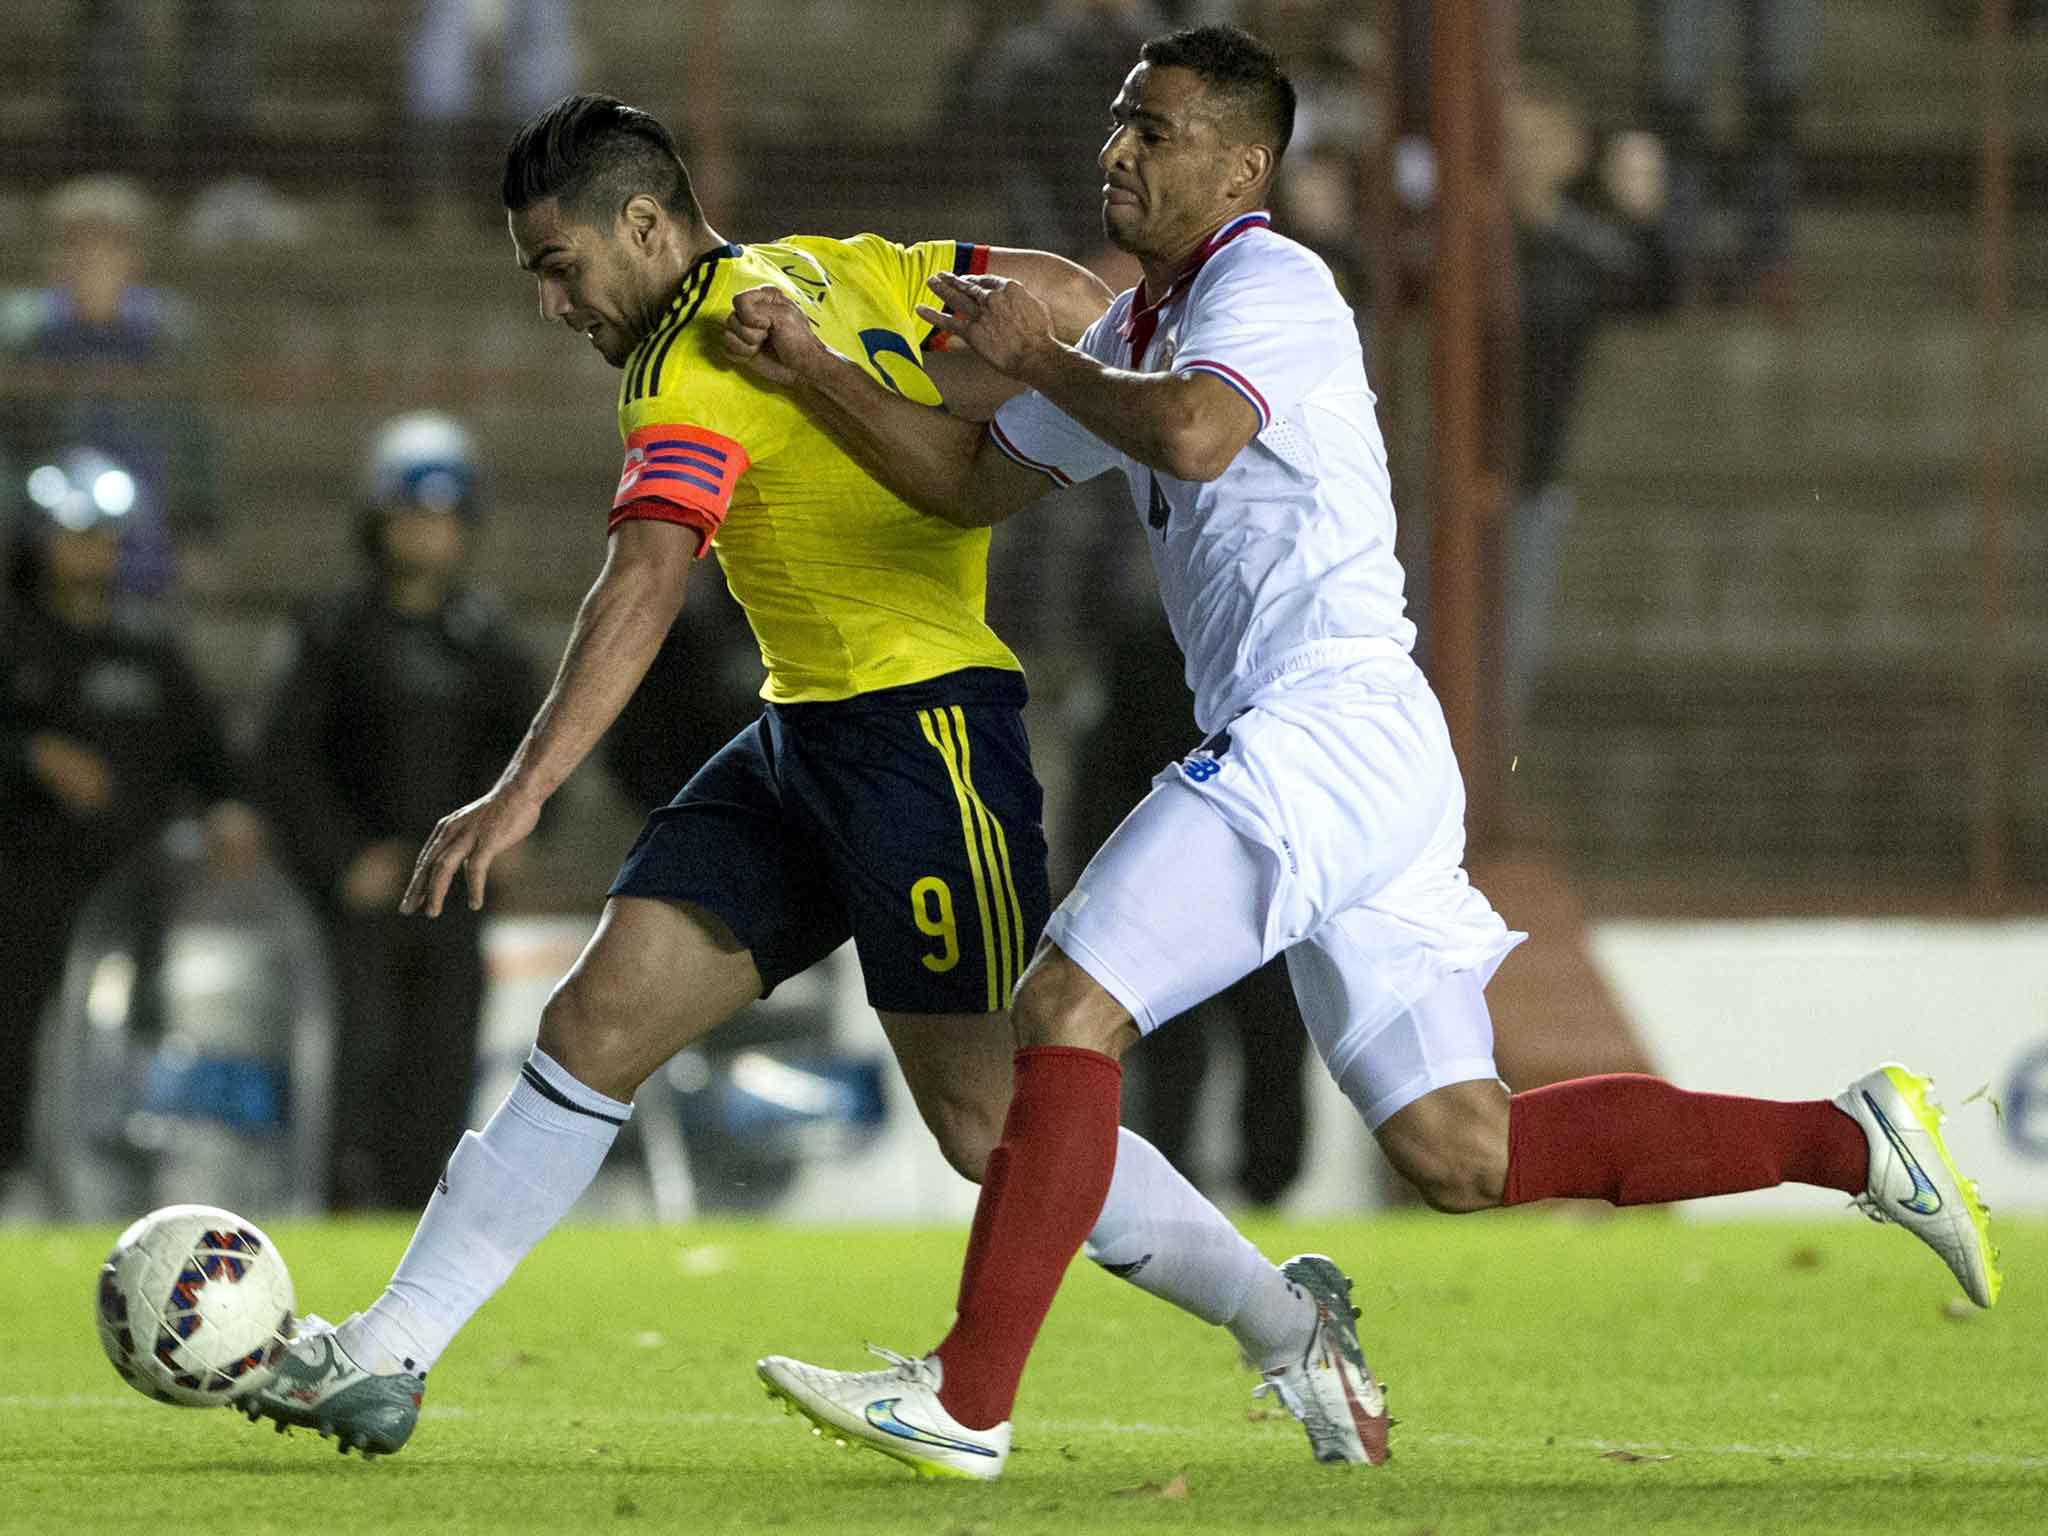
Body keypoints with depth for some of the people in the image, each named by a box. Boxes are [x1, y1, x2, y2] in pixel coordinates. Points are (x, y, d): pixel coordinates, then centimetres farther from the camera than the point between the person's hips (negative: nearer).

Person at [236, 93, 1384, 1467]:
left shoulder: (699, 371, -15)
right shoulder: (834, 270, 11)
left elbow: (645, 589, -28)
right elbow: (1068, 300, 8)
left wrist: (523, 794, -34)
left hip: (921, 730, -10)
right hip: (807, 739, 10)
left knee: (990, 1124, -7)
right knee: (595, 1027, 3)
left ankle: (1296, 1336, 8)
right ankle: (387, 1360, 3)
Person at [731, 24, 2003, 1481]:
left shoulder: (1266, 284, -6)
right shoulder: (1136, 329, 23)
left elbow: (1191, 434, -27)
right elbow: (971, 483, 28)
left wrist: (1036, 355, -12)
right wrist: (811, 367, 19)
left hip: (1327, 729, -10)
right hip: (1317, 758, 10)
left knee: (1067, 1009, -14)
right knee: (1462, 1153, 5)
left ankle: (966, 1398, -16)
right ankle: (1851, 1139, 7)